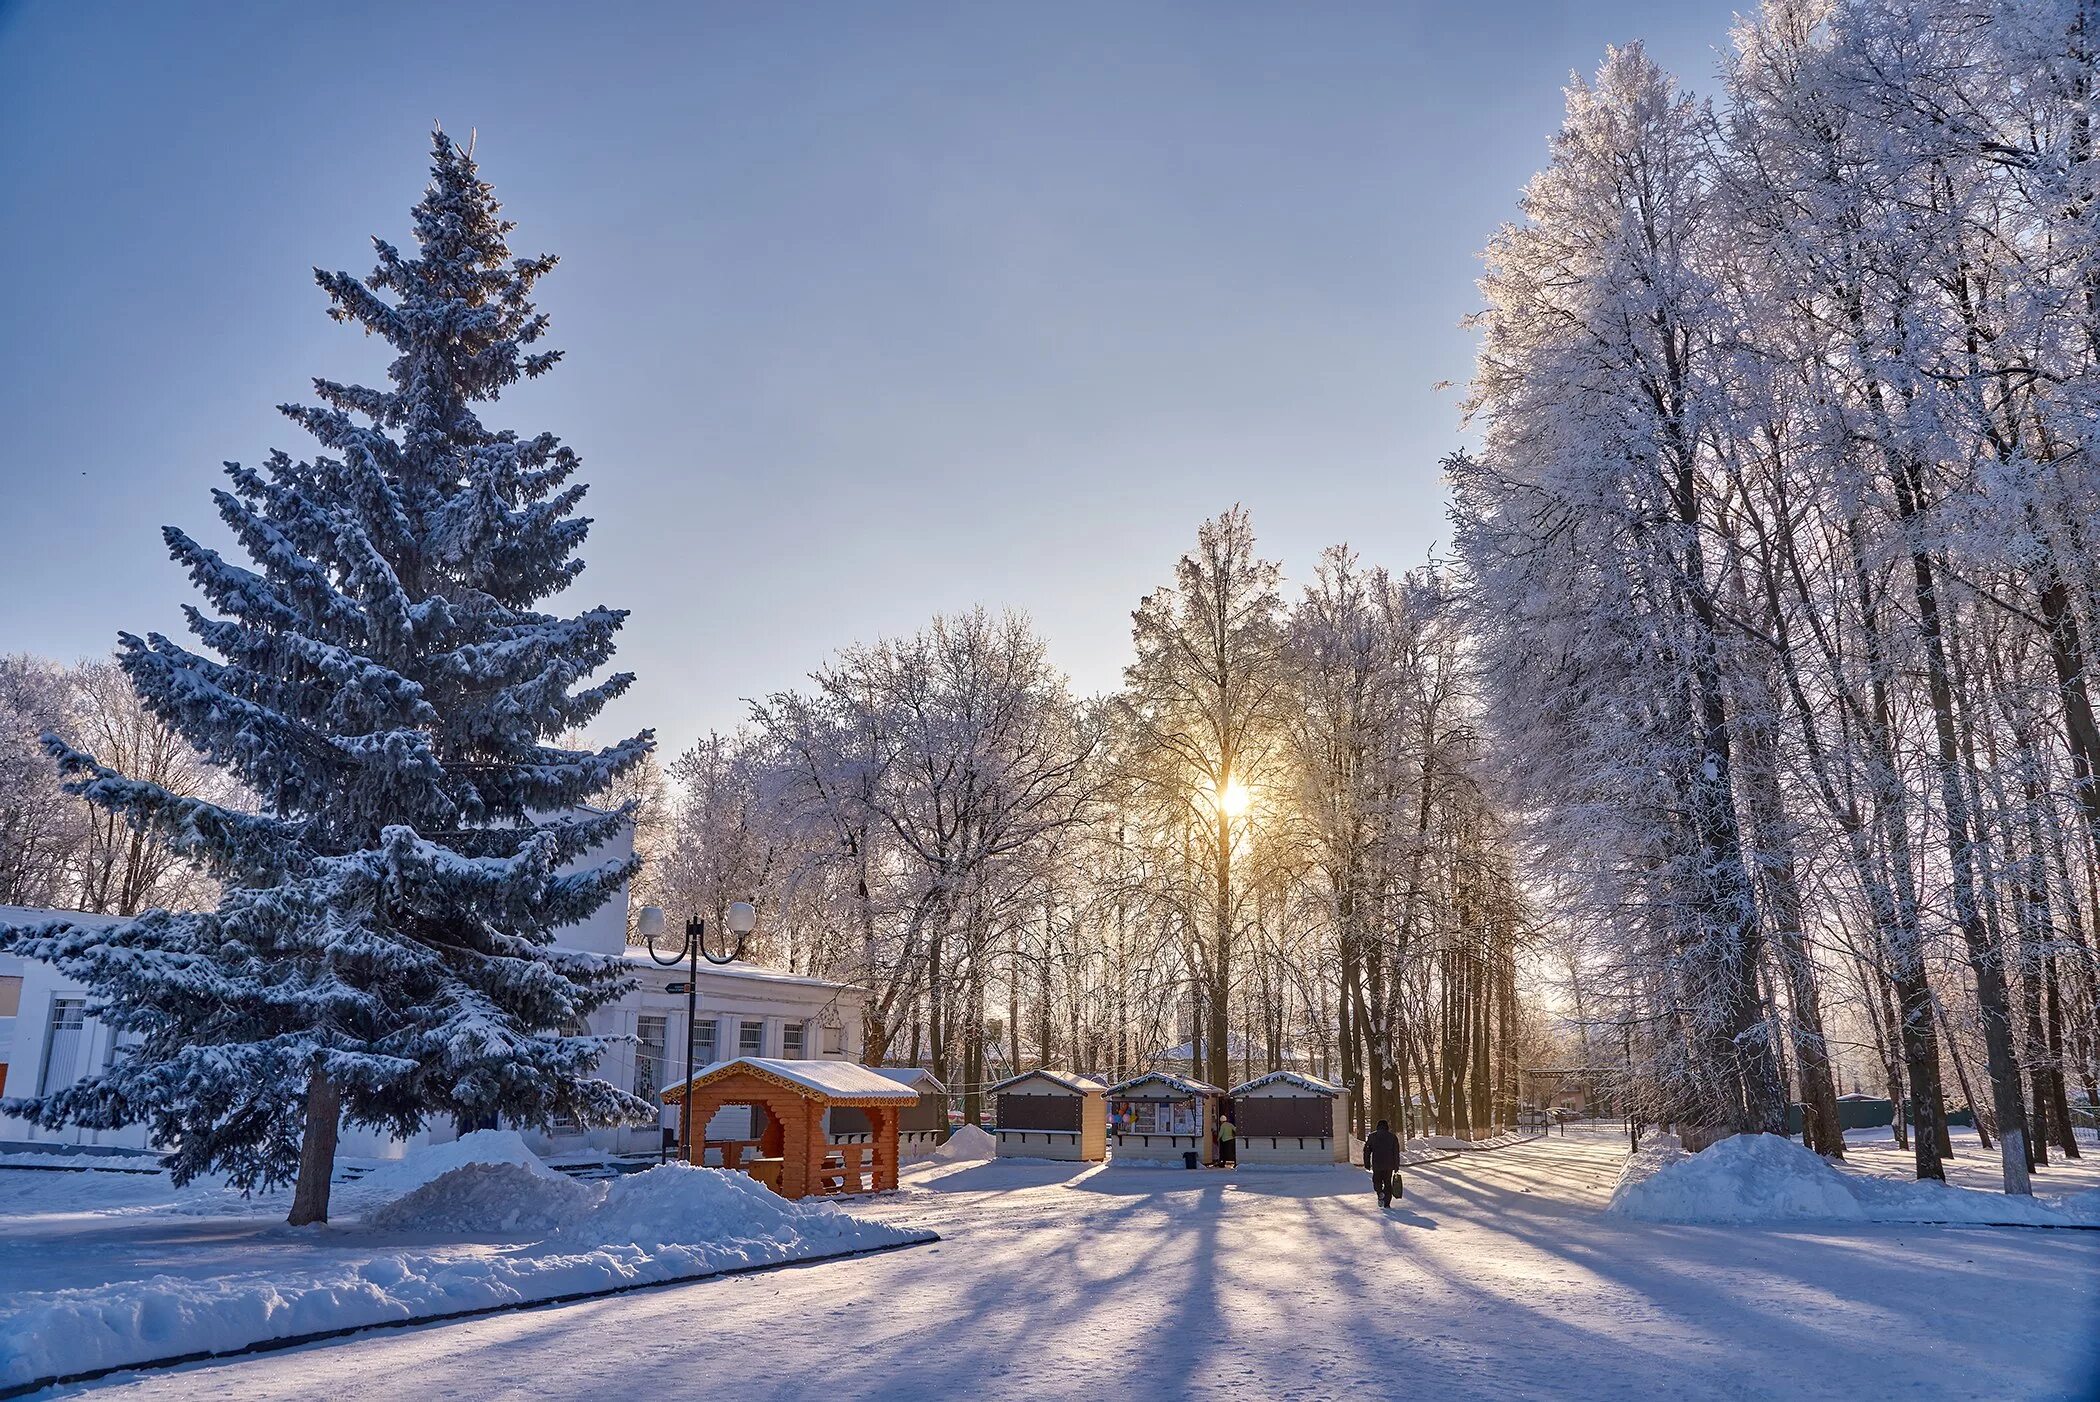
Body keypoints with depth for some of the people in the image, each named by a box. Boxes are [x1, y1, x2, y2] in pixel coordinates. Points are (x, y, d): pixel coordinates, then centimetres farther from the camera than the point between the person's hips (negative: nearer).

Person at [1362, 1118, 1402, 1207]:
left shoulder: (1371, 1136, 7)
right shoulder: (1392, 1137, 7)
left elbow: (1366, 1150, 4)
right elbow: (1396, 1152, 4)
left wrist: (1367, 1163, 9)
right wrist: (1396, 1167, 7)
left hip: (1376, 1164, 0)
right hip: (1389, 1165, 0)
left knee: (1377, 1181, 16)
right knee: (1388, 1183, 10)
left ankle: (1380, 1192, -12)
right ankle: (1387, 1203, 4)